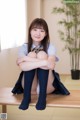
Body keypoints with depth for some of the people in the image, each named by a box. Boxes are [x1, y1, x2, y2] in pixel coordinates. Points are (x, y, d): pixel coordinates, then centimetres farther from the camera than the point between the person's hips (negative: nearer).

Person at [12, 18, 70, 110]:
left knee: (42, 54, -21)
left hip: (46, 87, -1)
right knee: (31, 54, -20)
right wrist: (44, 62, -34)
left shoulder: (50, 47, -4)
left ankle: (42, 97, -25)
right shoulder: (24, 47, 0)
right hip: (30, 87, 1)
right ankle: (26, 96, -22)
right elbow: (22, 66, -22)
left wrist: (26, 58, -27)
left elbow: (51, 65, -27)